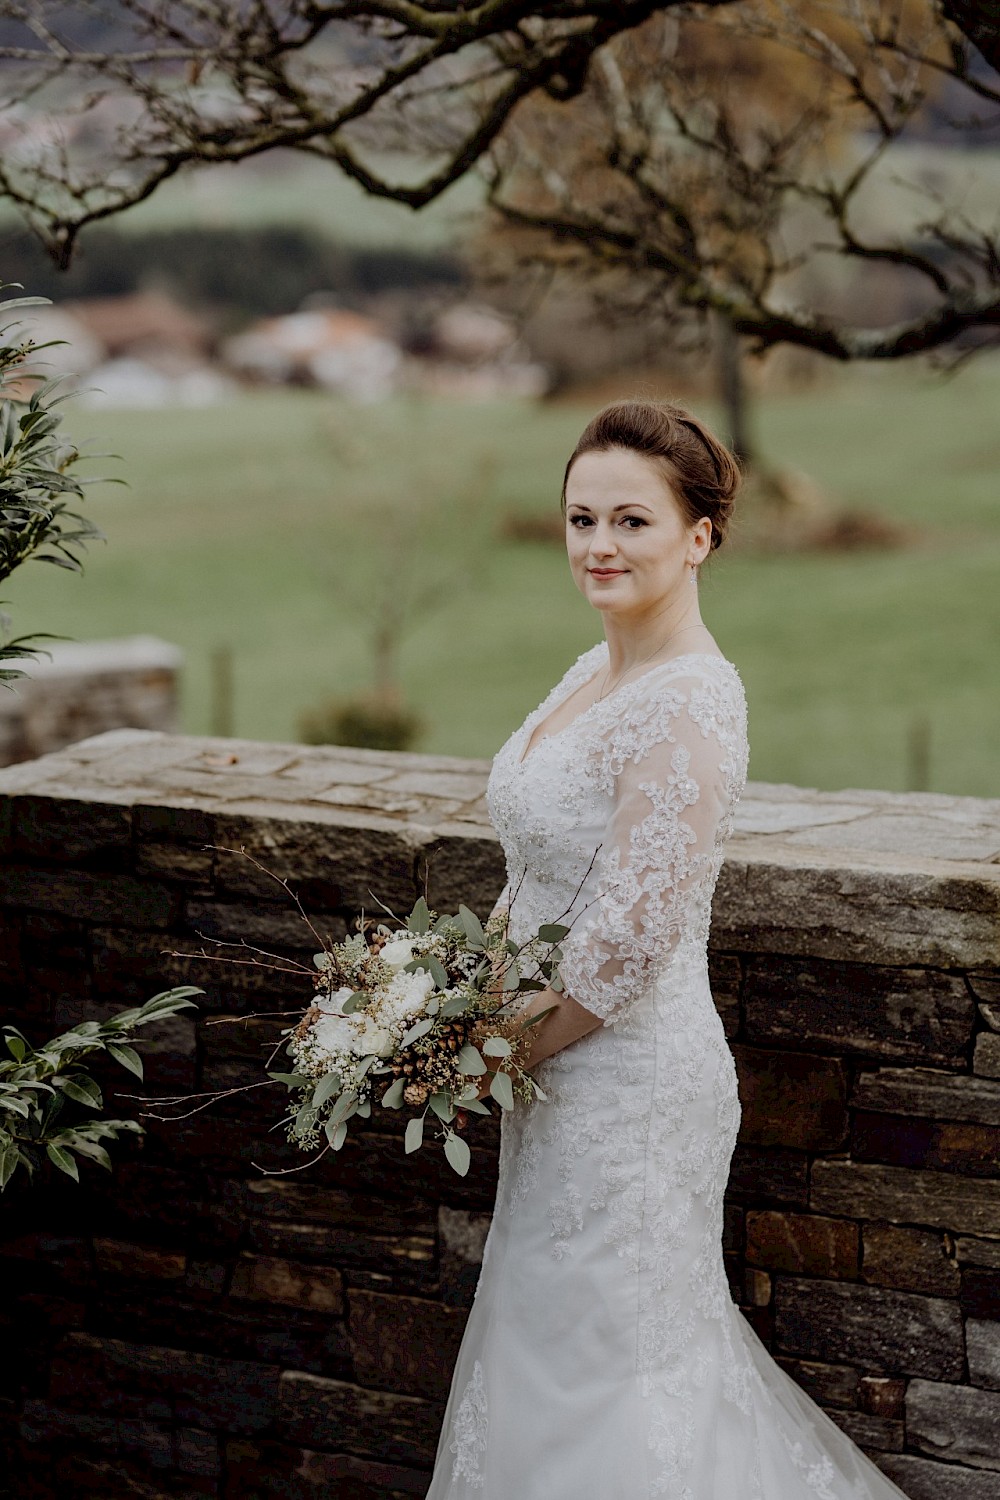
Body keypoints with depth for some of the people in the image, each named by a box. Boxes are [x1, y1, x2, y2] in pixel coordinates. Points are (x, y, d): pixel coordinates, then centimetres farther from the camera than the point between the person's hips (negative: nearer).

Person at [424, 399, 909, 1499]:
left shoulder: (689, 704, -22)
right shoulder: (594, 671, 7)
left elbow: (631, 936, -24)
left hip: (628, 1071, -9)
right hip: (567, 1070, 10)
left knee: (601, 1357, 4)